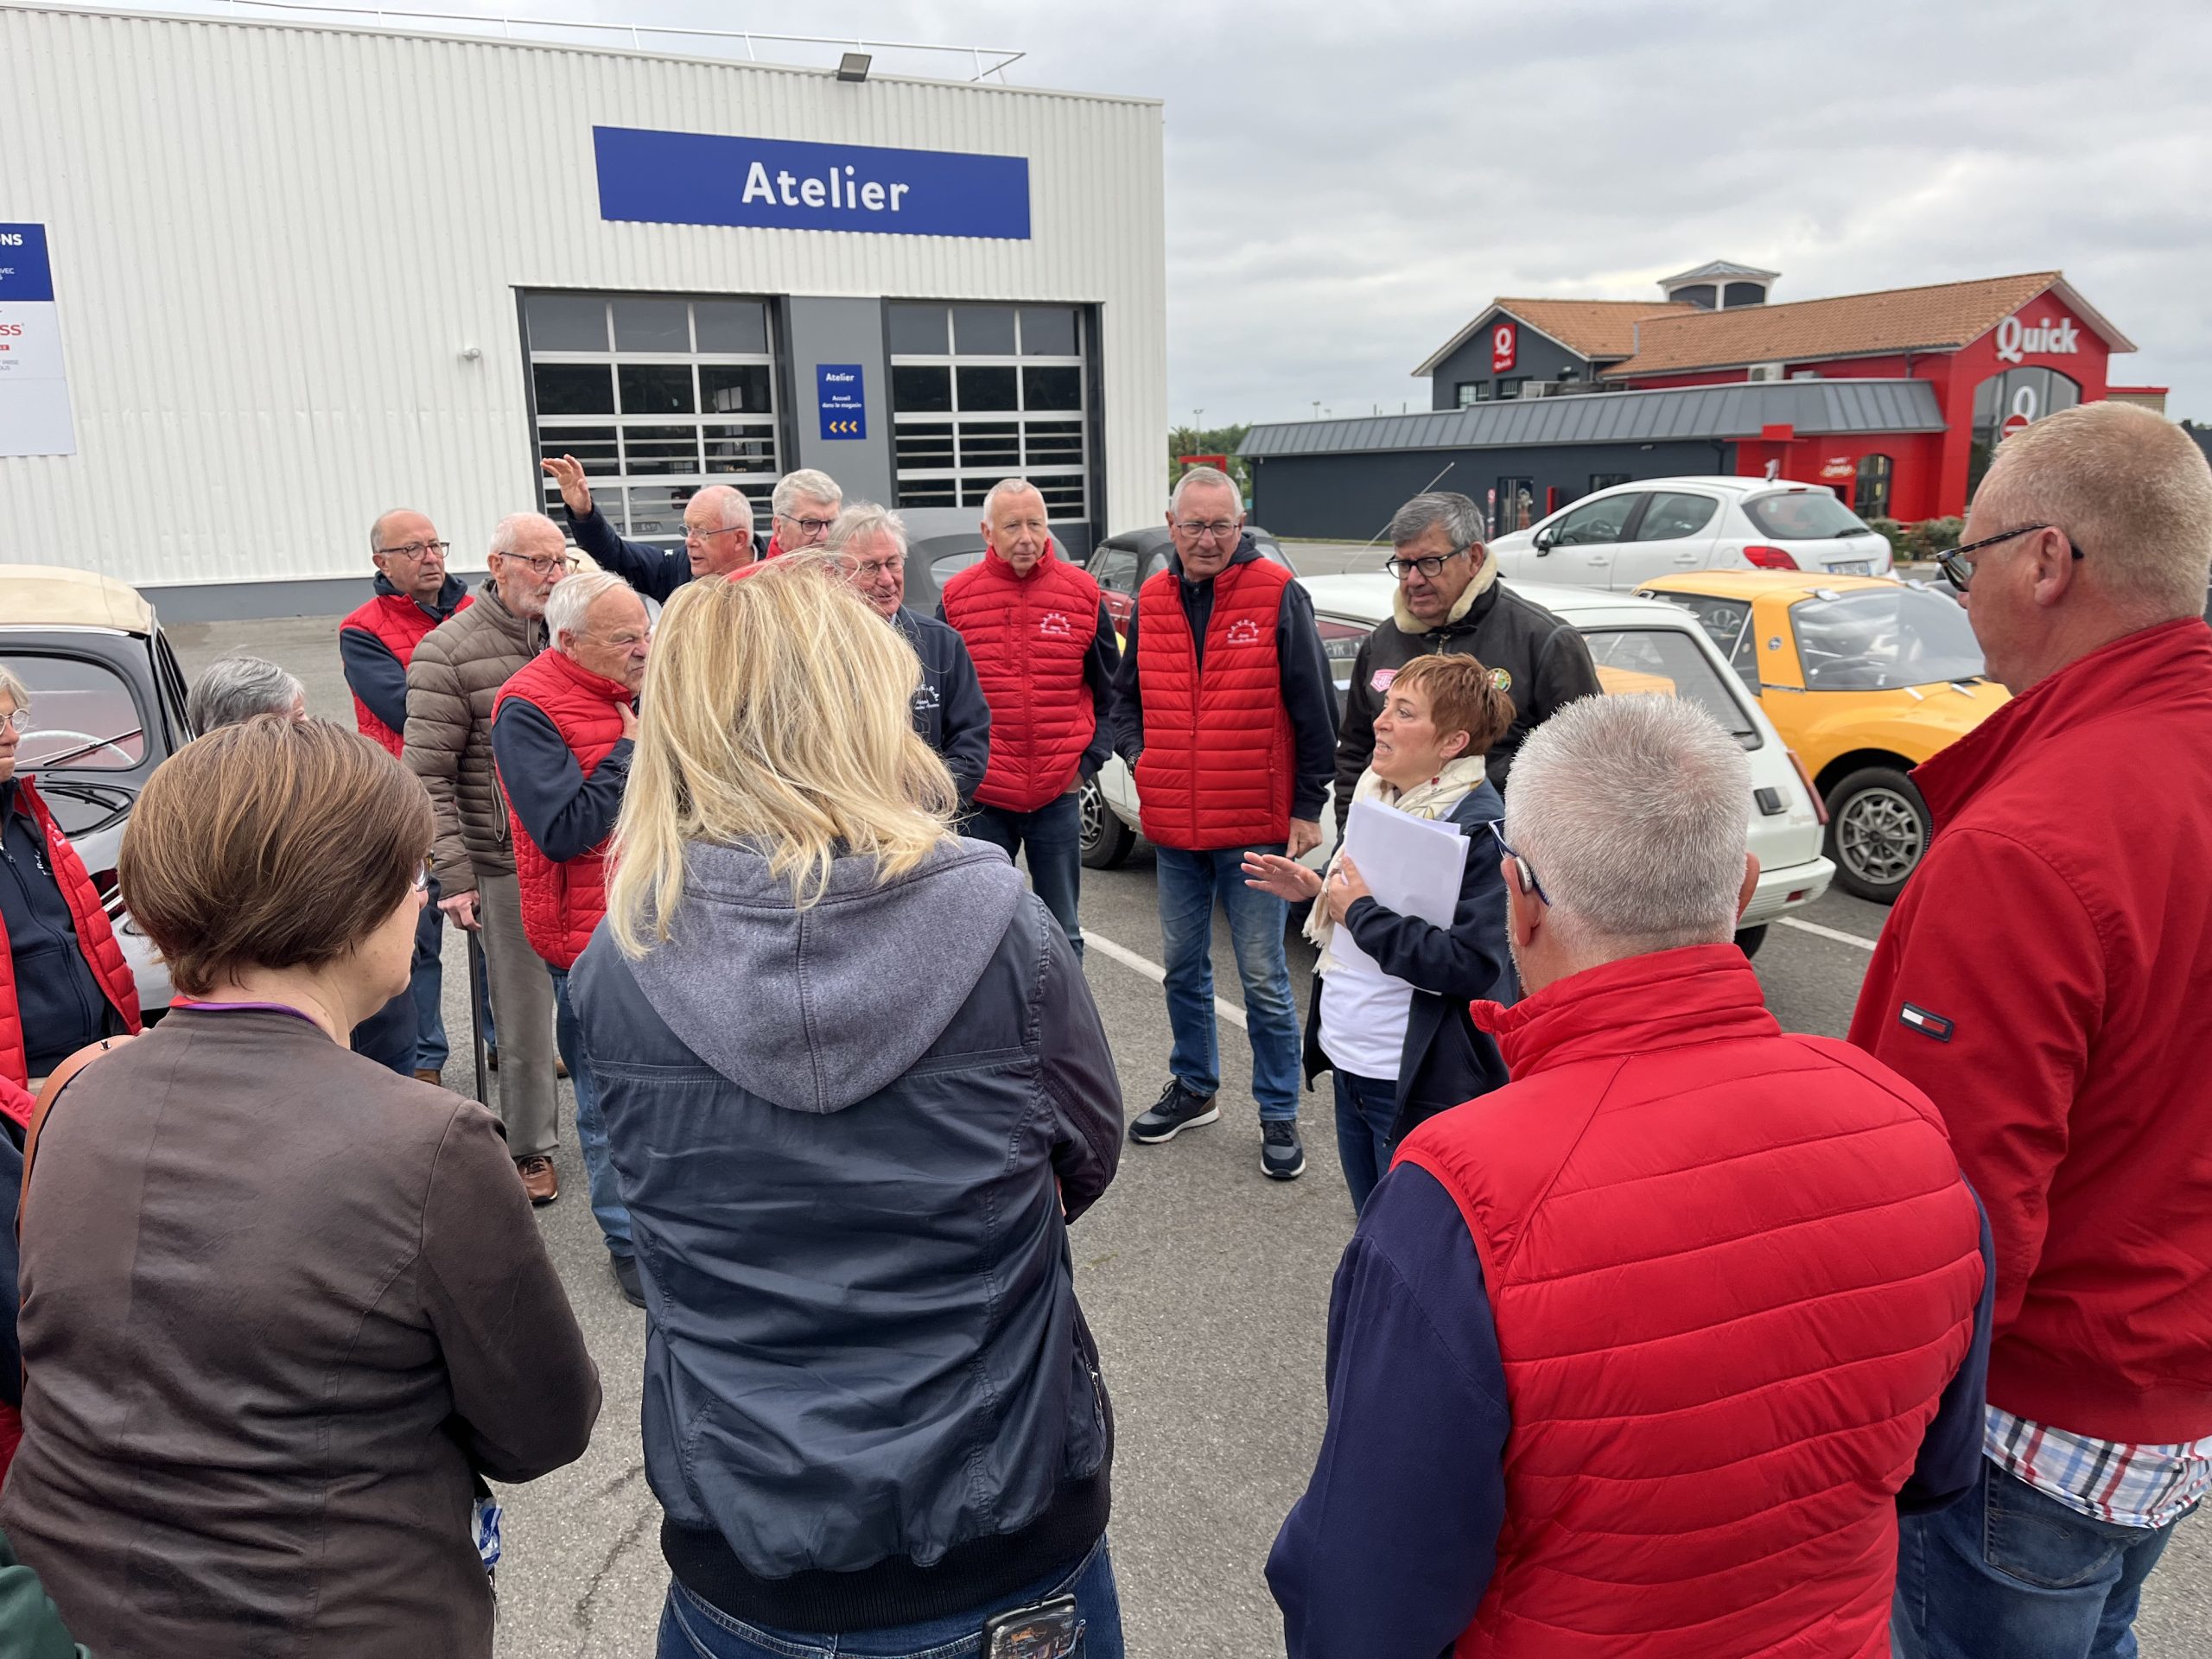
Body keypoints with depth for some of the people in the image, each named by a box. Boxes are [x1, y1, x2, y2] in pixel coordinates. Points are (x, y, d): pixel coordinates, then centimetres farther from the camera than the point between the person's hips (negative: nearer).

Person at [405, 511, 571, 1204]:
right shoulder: (448, 652, -7)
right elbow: (428, 776, -8)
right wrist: (453, 875, -13)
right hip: (507, 864, -4)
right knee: (523, 1010, 4)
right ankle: (529, 1148, 20)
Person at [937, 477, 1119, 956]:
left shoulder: (1081, 593, 1)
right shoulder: (957, 597, -1)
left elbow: (1111, 692, 9)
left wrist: (1089, 762, -1)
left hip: (1060, 795, 1)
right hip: (980, 799, 0)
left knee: (1061, 934, 12)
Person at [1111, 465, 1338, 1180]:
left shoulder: (1278, 596, -8)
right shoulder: (1152, 601, 6)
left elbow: (1314, 711, -6)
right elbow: (1127, 695, 18)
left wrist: (1308, 807, -6)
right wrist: (1138, 757, 1)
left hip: (1257, 827, -5)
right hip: (1173, 828, 5)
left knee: (1264, 978, 3)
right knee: (1183, 967, 18)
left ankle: (1279, 1113, 17)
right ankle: (1194, 1087, 36)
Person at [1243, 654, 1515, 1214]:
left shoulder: (1481, 827, -20)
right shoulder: (1379, 795, 6)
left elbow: (1471, 966, -28)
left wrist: (1361, 912, -22)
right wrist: (1315, 890, 2)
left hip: (1419, 1085, -8)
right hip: (1350, 1062, 9)